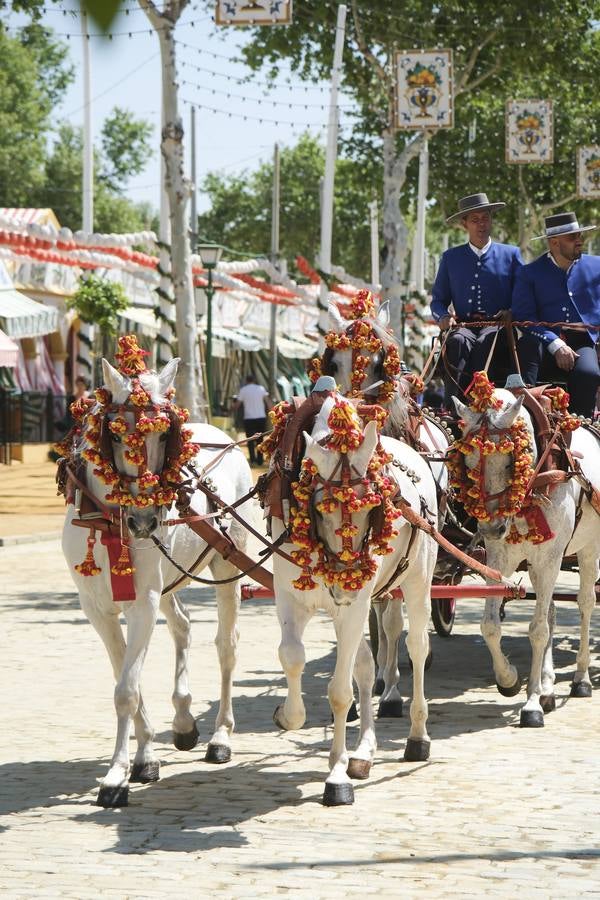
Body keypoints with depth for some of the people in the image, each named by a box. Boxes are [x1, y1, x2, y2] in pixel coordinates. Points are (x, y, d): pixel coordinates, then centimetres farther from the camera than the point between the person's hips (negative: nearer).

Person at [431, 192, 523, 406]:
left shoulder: (510, 254, 14)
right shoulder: (450, 258, 19)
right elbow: (438, 300, 20)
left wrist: (511, 313, -9)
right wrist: (443, 316, -3)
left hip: (498, 327, -1)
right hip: (463, 325, 1)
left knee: (486, 341, -37)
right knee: (458, 341, -35)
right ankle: (452, 407, -47)